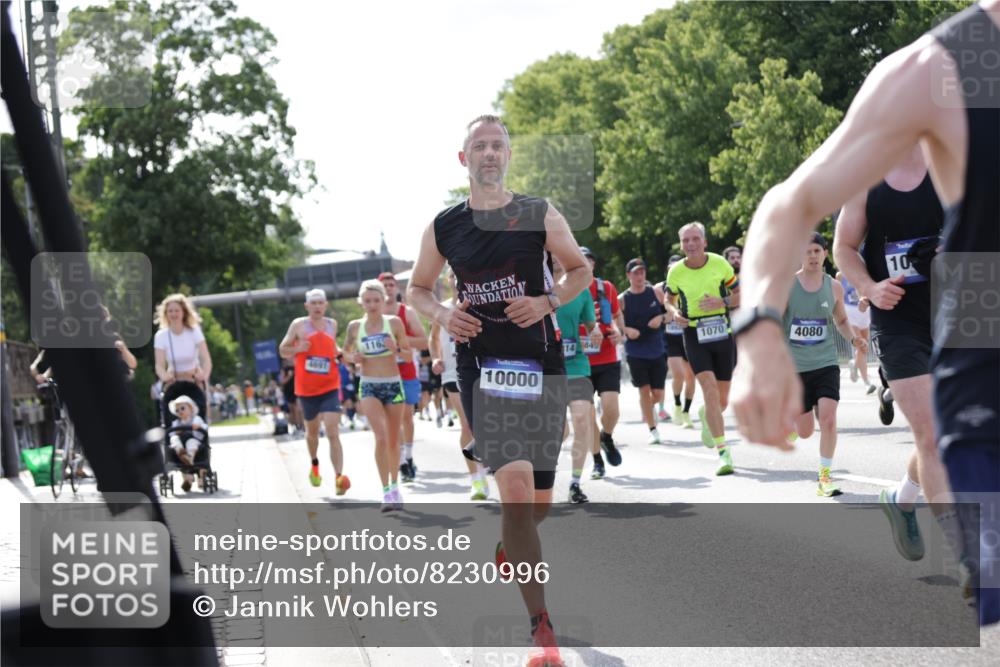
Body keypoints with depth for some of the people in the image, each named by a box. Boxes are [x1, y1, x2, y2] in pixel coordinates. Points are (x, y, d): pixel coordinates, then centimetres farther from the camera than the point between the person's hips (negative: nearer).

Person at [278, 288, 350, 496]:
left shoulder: (332, 324, 7)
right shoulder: (298, 325, -2)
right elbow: (283, 350, 4)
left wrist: (340, 355, 4)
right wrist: (297, 348, -17)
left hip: (330, 387, 0)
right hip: (306, 388, 0)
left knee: (333, 433, -14)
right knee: (312, 431, 17)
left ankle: (339, 477, -23)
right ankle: (314, 465, 45)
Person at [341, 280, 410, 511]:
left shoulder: (394, 323, -2)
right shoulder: (355, 326, 1)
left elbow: (408, 354, 2)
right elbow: (345, 352, 14)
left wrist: (395, 350, -19)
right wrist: (353, 358, -8)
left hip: (393, 384, 1)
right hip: (369, 387, -1)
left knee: (393, 440, 11)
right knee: (381, 437, -18)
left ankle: (395, 487, 30)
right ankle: (386, 492, -14)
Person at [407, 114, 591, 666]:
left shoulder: (540, 216, 1)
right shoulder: (443, 227, 4)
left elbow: (580, 270, 10)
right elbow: (417, 288, 17)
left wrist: (548, 301, -9)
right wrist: (443, 315, -5)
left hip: (542, 363, 1)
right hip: (482, 366, -1)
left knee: (538, 499, 10)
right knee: (515, 486, -15)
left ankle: (510, 546, 49)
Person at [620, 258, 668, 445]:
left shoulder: (656, 293, 3)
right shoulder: (622, 300, -2)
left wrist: (661, 318, -10)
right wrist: (626, 330, -18)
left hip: (657, 351, 2)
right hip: (635, 353, -2)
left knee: (658, 394, 2)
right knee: (644, 390, -5)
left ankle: (647, 408, 36)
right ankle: (653, 430, 4)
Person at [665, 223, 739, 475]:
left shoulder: (720, 264, -3)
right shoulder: (676, 272, -2)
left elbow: (741, 294, 4)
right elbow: (670, 300, 15)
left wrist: (722, 302, -15)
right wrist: (674, 313, -8)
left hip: (722, 333, 2)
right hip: (694, 334, -2)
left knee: (722, 401, 8)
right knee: (710, 391, -19)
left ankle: (706, 415, 47)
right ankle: (723, 453, -17)